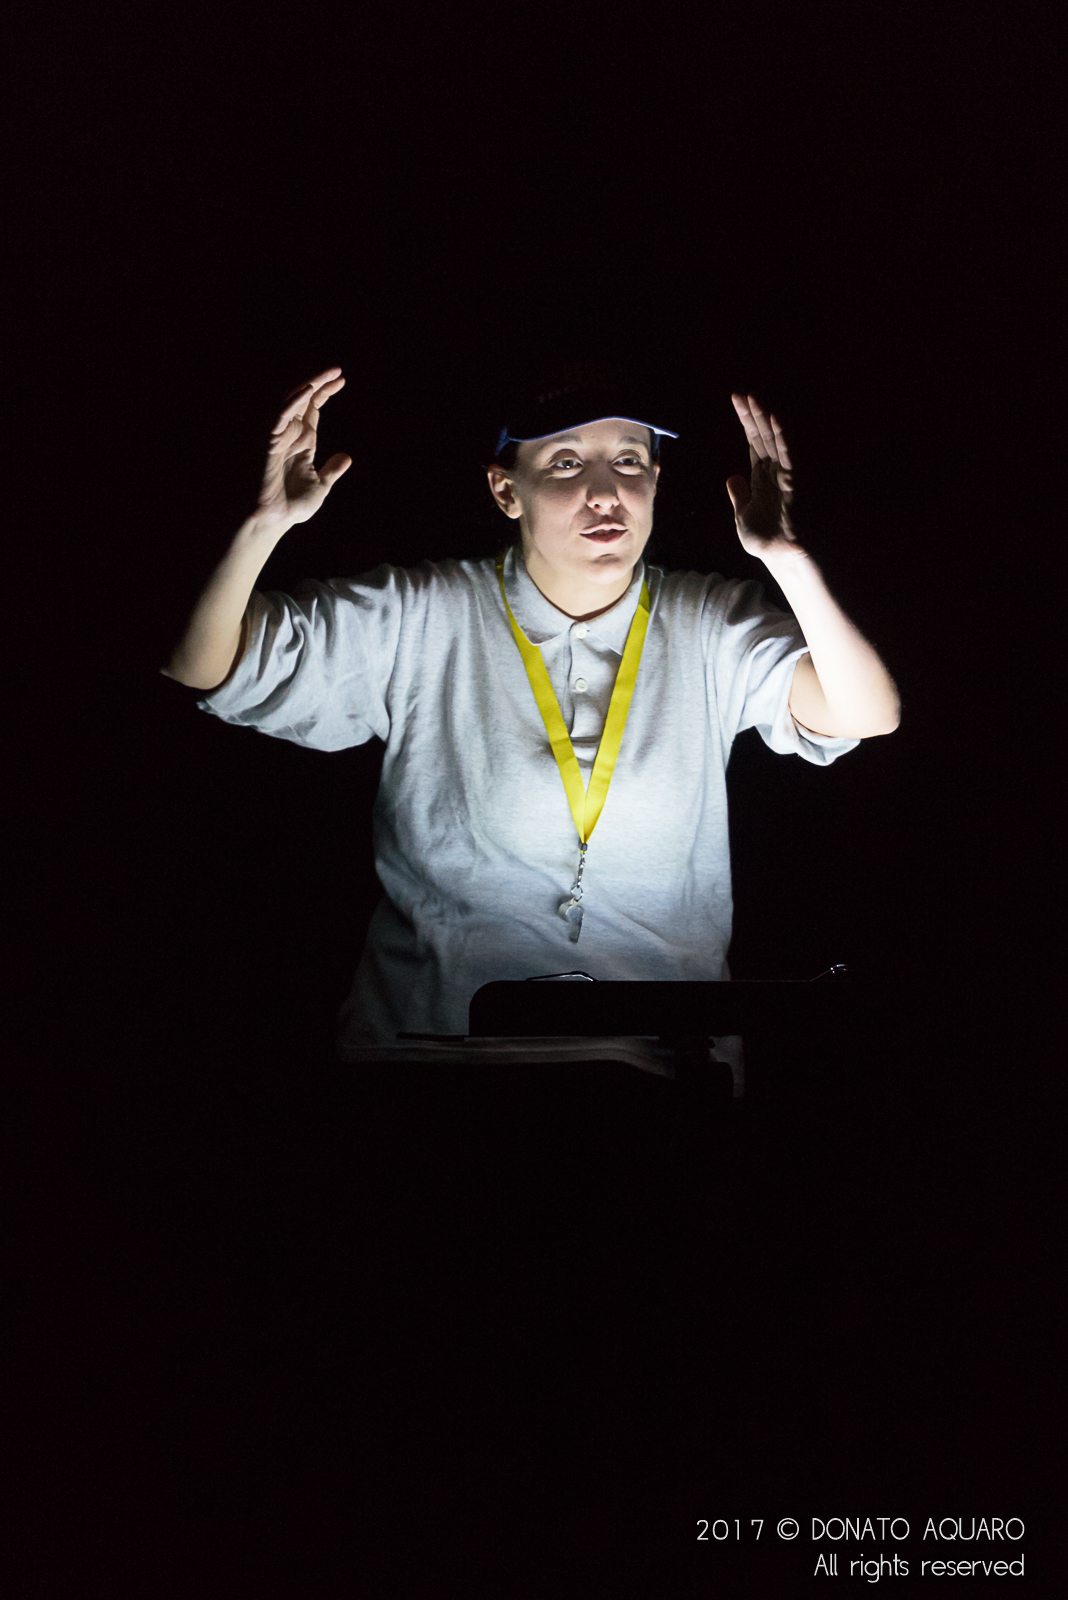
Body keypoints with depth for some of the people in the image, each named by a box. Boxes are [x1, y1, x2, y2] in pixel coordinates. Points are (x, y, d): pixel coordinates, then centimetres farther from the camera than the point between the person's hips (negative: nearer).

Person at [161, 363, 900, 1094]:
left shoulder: (713, 626, 4)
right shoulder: (416, 620, 1)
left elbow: (866, 717, -10)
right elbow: (200, 671, -1)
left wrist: (785, 556, -21)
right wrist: (265, 523, -16)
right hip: (431, 1036, -1)